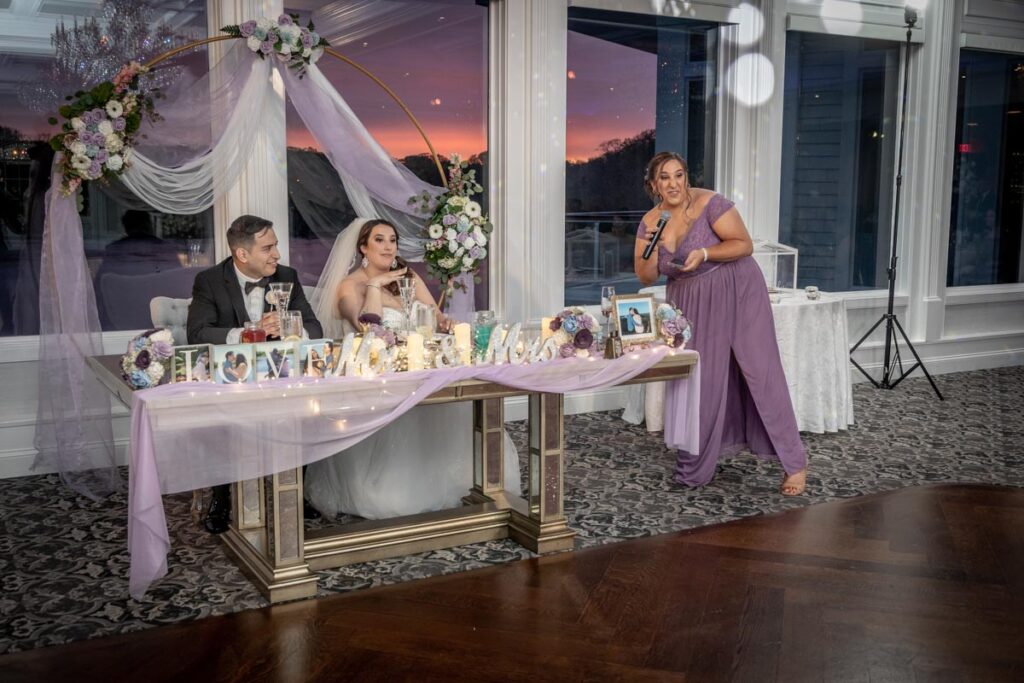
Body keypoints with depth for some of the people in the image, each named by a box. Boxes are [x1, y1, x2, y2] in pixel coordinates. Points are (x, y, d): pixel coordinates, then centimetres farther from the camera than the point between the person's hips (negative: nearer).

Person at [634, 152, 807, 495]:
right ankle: (696, 466, 18)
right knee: (699, 380, 6)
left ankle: (794, 463, 1)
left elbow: (745, 245, -15)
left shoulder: (709, 203, -16)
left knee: (761, 373, -6)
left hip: (738, 295, -5)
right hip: (692, 304, 5)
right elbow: (646, 277, -1)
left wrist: (704, 253, -27)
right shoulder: (650, 222, 0)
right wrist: (651, 246, -19)